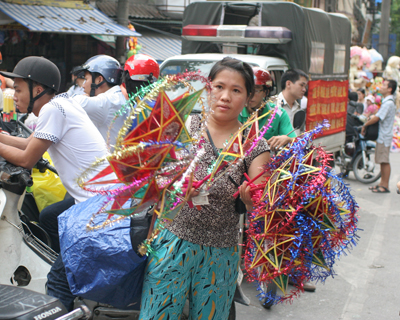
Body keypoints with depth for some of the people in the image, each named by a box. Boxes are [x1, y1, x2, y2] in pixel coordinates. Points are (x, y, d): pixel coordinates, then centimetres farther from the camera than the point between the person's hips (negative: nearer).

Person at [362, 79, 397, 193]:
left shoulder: (388, 103, -18)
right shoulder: (387, 101, 15)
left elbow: (377, 118, -20)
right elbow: (379, 116, 24)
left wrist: (365, 125, -9)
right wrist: (373, 117, 7)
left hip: (384, 136, -10)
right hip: (382, 135, 10)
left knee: (384, 161, -5)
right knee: (382, 161, 14)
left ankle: (385, 186, -1)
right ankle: (382, 183, 21)